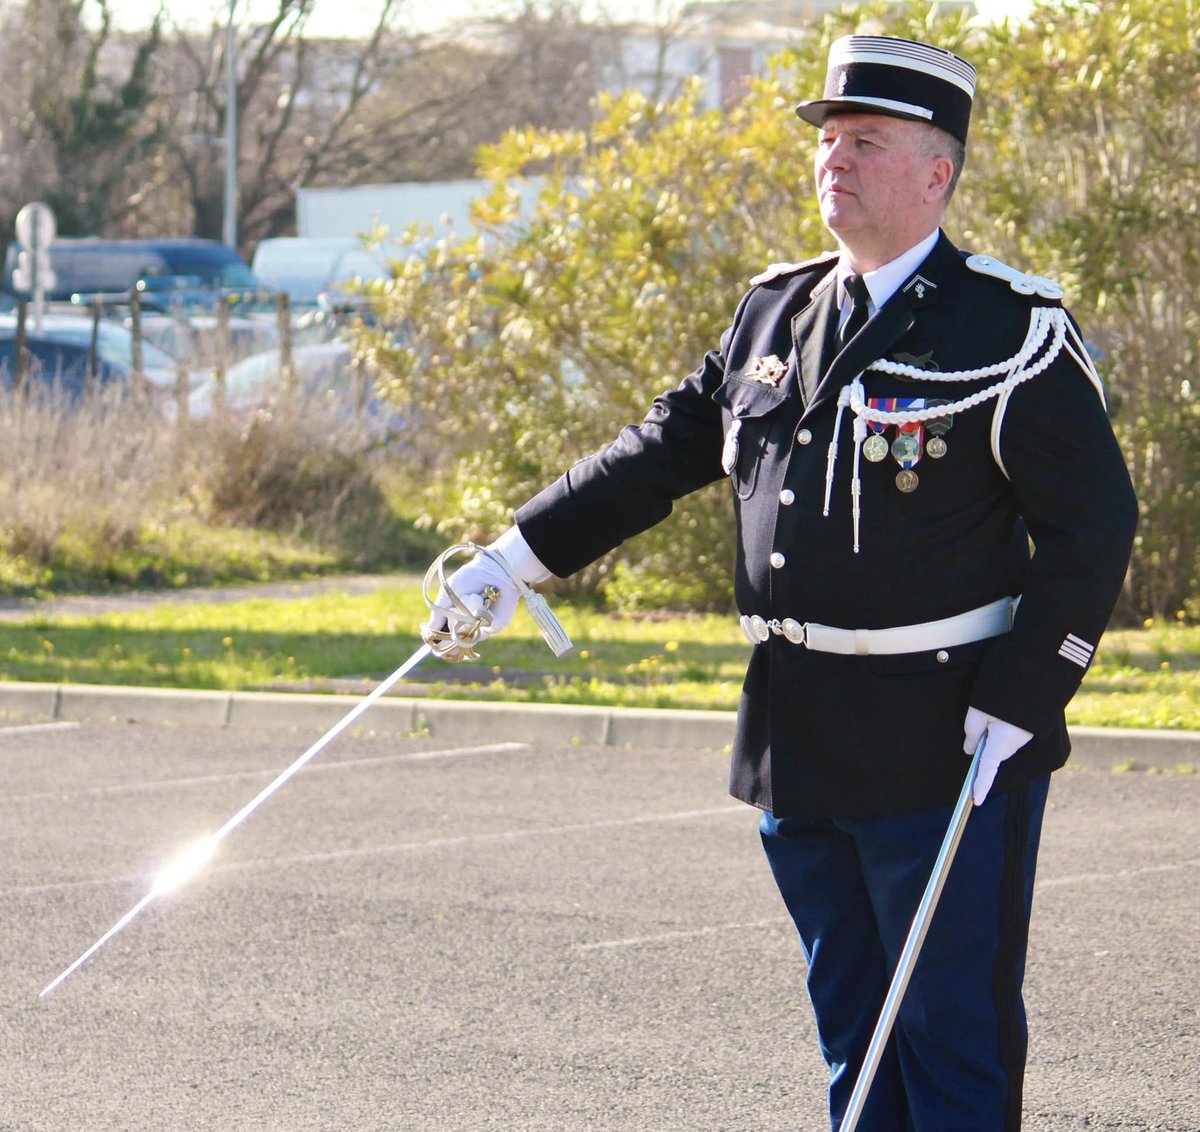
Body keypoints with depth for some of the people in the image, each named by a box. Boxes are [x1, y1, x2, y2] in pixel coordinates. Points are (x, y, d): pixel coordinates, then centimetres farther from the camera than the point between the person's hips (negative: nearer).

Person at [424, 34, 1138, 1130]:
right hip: (798, 745, 7)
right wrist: (518, 557, 10)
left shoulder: (1014, 331, -9)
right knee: (850, 1020, 14)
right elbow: (663, 449, 16)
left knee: (957, 1031, -2)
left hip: (950, 741, -6)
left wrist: (1016, 703, -16)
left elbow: (1093, 528, -10)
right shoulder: (775, 315, 11)